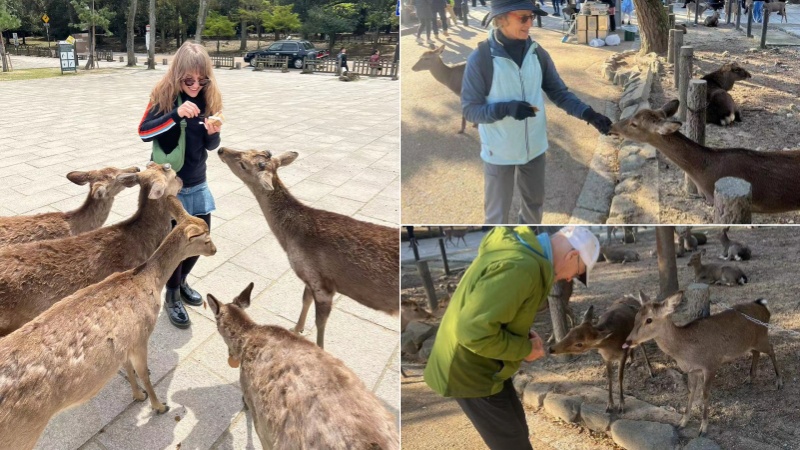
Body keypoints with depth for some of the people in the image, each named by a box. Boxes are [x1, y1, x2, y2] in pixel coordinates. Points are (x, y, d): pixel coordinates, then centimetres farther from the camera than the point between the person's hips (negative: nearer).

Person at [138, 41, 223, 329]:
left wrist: (213, 133, -18)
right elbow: (144, 132, -19)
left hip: (197, 183, 5)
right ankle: (172, 297, 18)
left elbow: (210, 146, 5)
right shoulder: (163, 96, -12)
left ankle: (181, 281, 37)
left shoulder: (208, 99, -1)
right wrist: (176, 114, -32)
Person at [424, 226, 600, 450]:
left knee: (516, 431, 22)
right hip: (471, 371, -10)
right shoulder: (521, 267, -28)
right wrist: (525, 348, -18)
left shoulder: (518, 247, 4)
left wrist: (523, 335, 3)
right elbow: (474, 329, -33)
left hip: (485, 365, 10)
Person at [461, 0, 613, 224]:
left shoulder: (537, 53, -5)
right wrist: (506, 108, -30)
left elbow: (559, 92, 0)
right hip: (499, 151, -5)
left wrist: (588, 113, -15)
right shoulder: (480, 58, -18)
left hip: (534, 146, 5)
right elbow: (470, 109, -15)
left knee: (535, 201, 24)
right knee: (497, 212, 8)